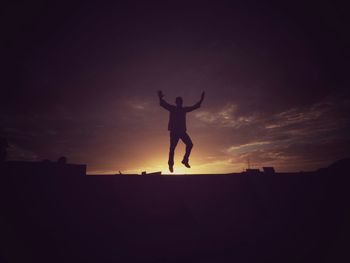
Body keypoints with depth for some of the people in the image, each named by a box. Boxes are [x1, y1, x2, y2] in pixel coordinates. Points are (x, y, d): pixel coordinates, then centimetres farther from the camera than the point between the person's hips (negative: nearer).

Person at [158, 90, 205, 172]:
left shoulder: (184, 109, 16)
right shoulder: (172, 108, 5)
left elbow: (195, 107, 23)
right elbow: (163, 104, -7)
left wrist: (201, 100, 20)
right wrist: (160, 98, -26)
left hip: (182, 131, 4)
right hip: (174, 131, -4)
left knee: (190, 144, -9)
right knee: (172, 148, -5)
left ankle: (185, 160, 5)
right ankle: (171, 164, 7)